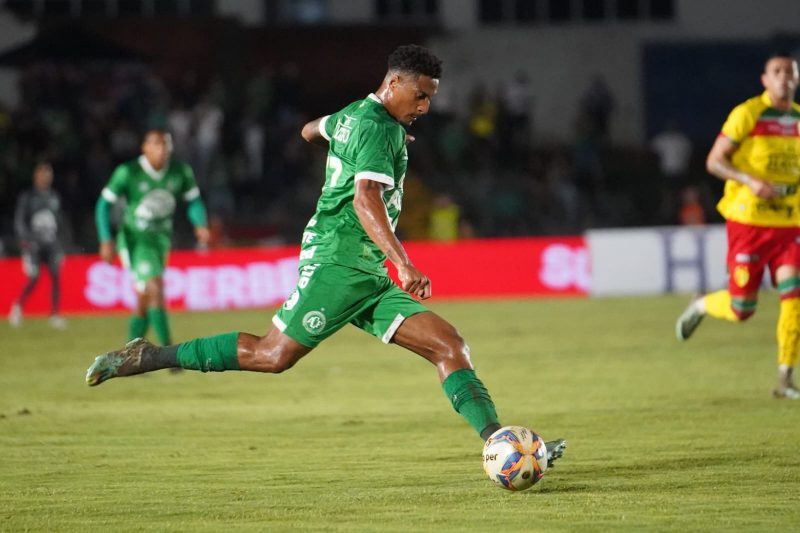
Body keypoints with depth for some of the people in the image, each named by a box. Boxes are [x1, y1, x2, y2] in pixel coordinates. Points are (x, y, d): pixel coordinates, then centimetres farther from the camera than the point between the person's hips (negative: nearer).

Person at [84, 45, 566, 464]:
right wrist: (405, 265, -39)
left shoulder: (355, 114, 17)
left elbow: (311, 130, 40)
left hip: (366, 276, 10)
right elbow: (367, 199, -29)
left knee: (450, 346, -2)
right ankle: (146, 357, -1)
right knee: (273, 354, -10)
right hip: (338, 262, -10)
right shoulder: (378, 128, -13)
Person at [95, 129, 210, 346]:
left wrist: (200, 224, -8)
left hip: (160, 239, 5)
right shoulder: (127, 172, -14)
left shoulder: (181, 171, -3)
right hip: (134, 240, -5)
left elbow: (193, 200, 11)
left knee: (144, 303, 11)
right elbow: (104, 203, -7)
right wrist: (106, 240, -13)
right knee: (155, 287, -22)